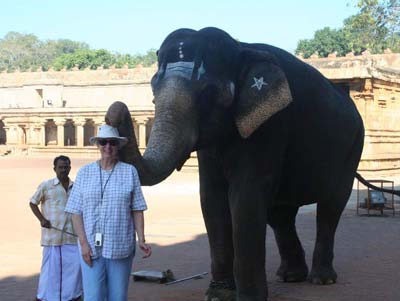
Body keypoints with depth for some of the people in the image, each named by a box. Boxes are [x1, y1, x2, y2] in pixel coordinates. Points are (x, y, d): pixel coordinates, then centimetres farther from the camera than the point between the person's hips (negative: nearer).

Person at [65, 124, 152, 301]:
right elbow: (76, 211, 1)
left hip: (120, 247, 0)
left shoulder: (129, 172, 3)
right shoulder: (84, 173, 4)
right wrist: (83, 243, -8)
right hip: (91, 248, 0)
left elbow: (137, 210, 3)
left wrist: (141, 240, -6)